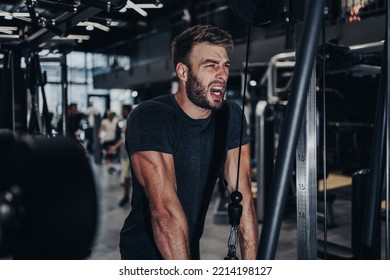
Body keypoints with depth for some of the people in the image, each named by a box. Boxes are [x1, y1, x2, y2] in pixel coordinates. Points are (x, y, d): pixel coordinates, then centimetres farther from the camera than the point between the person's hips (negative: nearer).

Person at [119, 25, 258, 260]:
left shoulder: (231, 117, -5)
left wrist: (251, 266, -15)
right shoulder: (149, 117, -22)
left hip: (190, 249, 5)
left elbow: (242, 196, -10)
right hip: (145, 254, -4)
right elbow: (165, 208, -29)